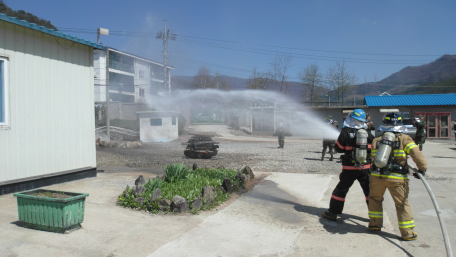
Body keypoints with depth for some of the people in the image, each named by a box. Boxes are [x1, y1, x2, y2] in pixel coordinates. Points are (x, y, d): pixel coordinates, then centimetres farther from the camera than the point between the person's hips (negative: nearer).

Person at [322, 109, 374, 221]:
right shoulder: (367, 134, 0)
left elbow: (338, 148, -4)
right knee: (369, 191, 14)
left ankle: (333, 212, 13)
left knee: (341, 190, 8)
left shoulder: (346, 133, -10)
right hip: (365, 168, 3)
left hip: (350, 168, -2)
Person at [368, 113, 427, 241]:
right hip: (397, 178, -2)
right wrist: (422, 168, -1)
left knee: (375, 199, 23)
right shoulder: (404, 139, -1)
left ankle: (375, 223, 28)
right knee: (402, 204, 9)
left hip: (377, 175, 3)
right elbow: (416, 154, -11)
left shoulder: (376, 140, 9)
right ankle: (407, 232, 12)